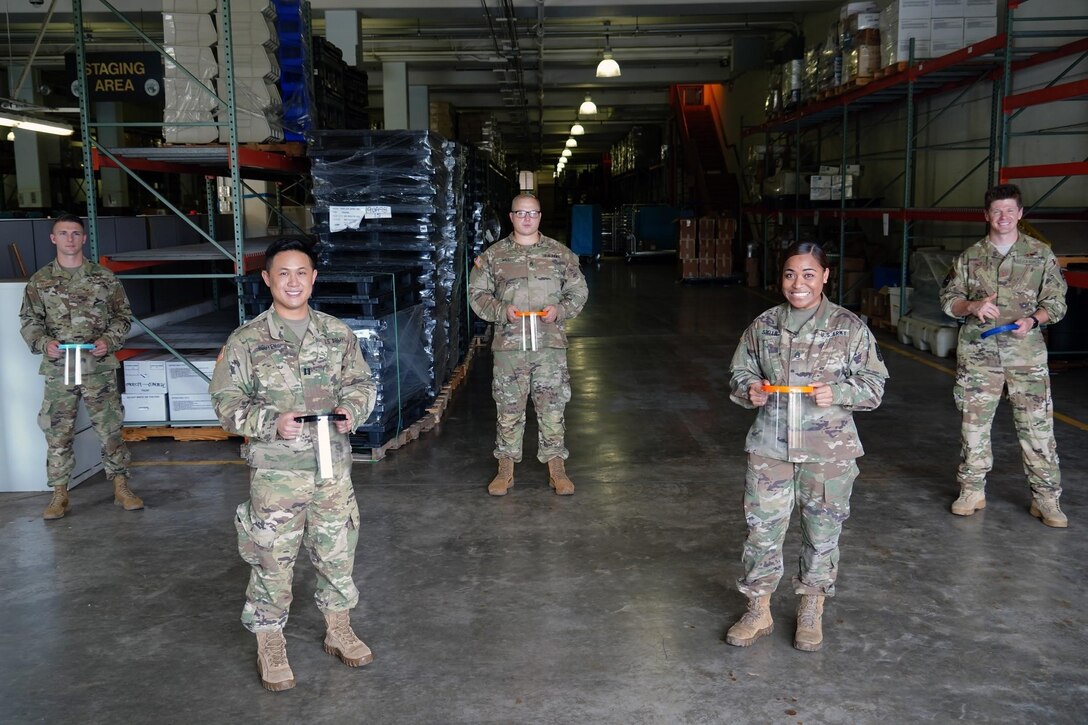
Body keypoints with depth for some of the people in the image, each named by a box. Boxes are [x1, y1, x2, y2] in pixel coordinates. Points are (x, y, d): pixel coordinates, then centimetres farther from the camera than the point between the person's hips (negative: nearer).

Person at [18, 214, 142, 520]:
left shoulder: (104, 277, 4)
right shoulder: (40, 281, 6)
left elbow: (123, 315, 8)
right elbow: (29, 320, 9)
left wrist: (109, 340, -8)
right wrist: (44, 342, -10)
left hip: (99, 368, -1)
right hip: (58, 370, 1)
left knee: (110, 429, 4)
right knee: (57, 433, 4)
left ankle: (121, 487, 15)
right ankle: (60, 494, 15)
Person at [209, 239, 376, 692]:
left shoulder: (338, 333, 4)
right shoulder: (246, 340, -5)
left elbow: (361, 382, 12)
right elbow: (227, 402, -5)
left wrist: (351, 409, -9)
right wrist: (272, 422, -21)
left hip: (333, 466, 3)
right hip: (276, 471, -3)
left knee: (337, 550, 14)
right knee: (272, 558, 4)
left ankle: (338, 629, 34)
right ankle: (270, 647, 22)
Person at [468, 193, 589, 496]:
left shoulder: (561, 254, 7)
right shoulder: (492, 255, 6)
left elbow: (579, 291, 10)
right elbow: (477, 294, 7)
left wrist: (559, 310, -9)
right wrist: (502, 310, -11)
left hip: (551, 344, 0)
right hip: (509, 345, 0)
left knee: (552, 406, 4)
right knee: (509, 408, 6)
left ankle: (556, 468, 16)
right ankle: (506, 469, 19)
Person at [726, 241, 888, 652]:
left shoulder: (850, 327, -4)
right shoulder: (763, 325, 3)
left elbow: (874, 384, -1)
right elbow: (739, 372, 13)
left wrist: (837, 392, -18)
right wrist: (750, 390, -9)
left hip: (829, 451, -1)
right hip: (770, 447, 2)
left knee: (823, 532, 10)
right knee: (762, 527, 6)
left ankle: (811, 613, 29)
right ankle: (758, 611, 23)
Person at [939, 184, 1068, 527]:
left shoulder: (1041, 255, 5)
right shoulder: (970, 257, 8)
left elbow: (1056, 302, 6)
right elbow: (948, 299, 9)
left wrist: (1033, 320, -14)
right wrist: (972, 306, -12)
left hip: (1027, 353, -1)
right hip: (978, 352, 2)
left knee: (1037, 425, -2)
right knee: (974, 422, 7)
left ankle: (1046, 498, 9)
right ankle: (972, 491, 19)